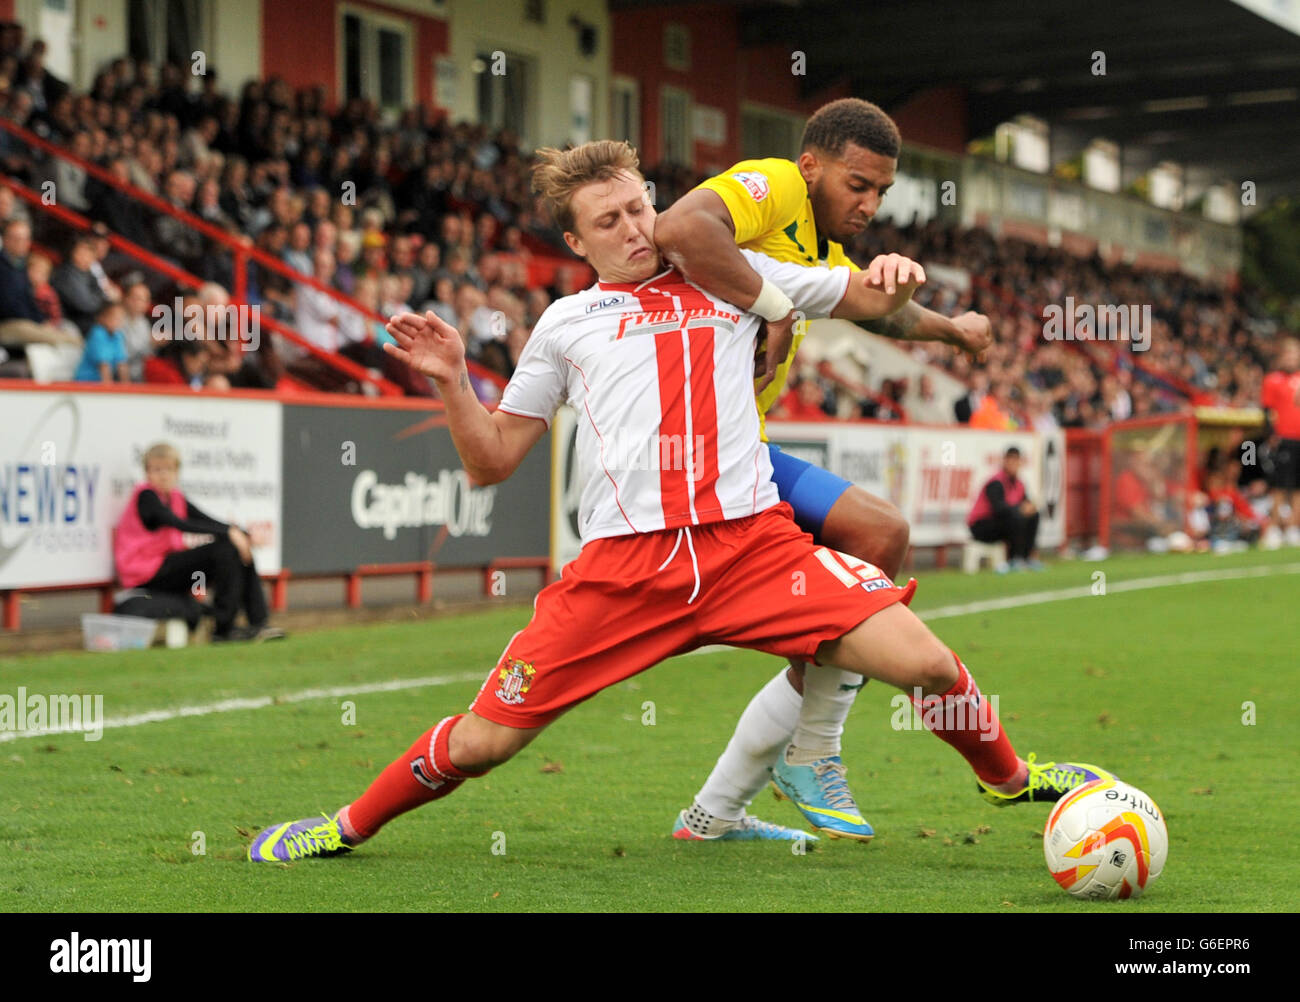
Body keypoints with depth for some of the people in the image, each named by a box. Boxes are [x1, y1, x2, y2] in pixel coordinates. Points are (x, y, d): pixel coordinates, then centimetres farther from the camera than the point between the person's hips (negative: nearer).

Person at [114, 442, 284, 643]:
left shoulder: (175, 497, 14)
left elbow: (208, 521, 7)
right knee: (224, 549, -22)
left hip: (168, 563, 8)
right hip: (146, 576, -8)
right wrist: (228, 532, -30)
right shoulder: (146, 496, -11)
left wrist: (244, 534, -12)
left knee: (241, 549, -2)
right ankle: (224, 629, -21)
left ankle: (258, 623, -6)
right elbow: (179, 524, -25)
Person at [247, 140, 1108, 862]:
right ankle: (351, 826, 25)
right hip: (621, 562, 0)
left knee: (925, 663, -15)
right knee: (483, 740, -2)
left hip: (753, 540, 0)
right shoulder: (565, 324, 17)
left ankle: (1008, 777, 16)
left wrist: (894, 275, -1)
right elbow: (493, 461, 18)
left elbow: (867, 297, 22)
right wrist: (452, 382, 1)